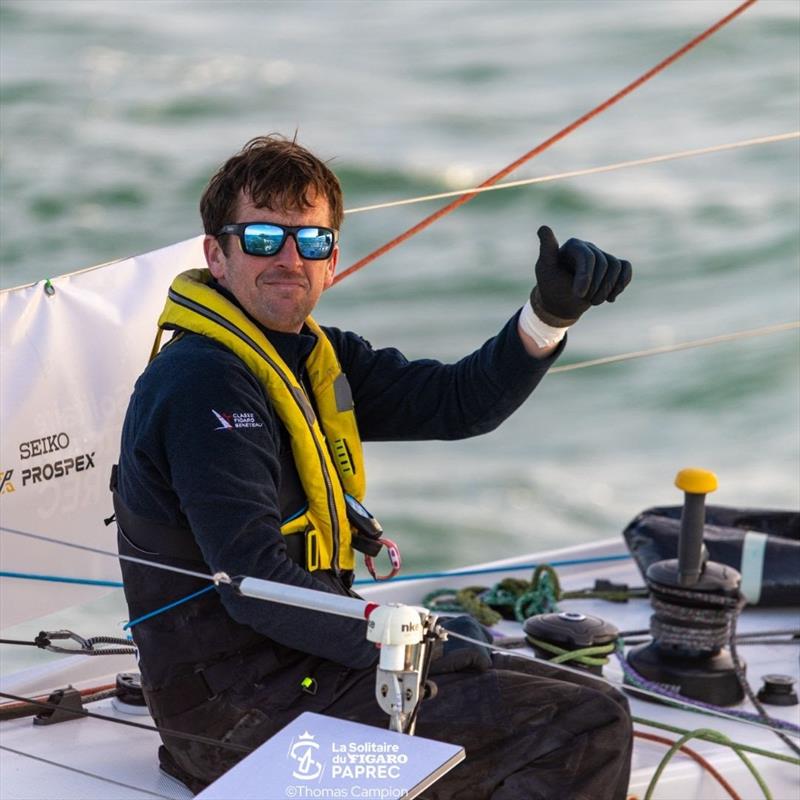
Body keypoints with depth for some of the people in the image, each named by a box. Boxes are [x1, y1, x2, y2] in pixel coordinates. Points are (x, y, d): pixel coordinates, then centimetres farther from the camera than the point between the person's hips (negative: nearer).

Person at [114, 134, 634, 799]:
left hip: (300, 660, 10)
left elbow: (456, 402, 6)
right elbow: (255, 583, -24)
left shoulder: (316, 358, 11)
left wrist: (551, 313, -9)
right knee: (590, 731, -14)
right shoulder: (203, 385, -18)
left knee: (587, 701, 21)